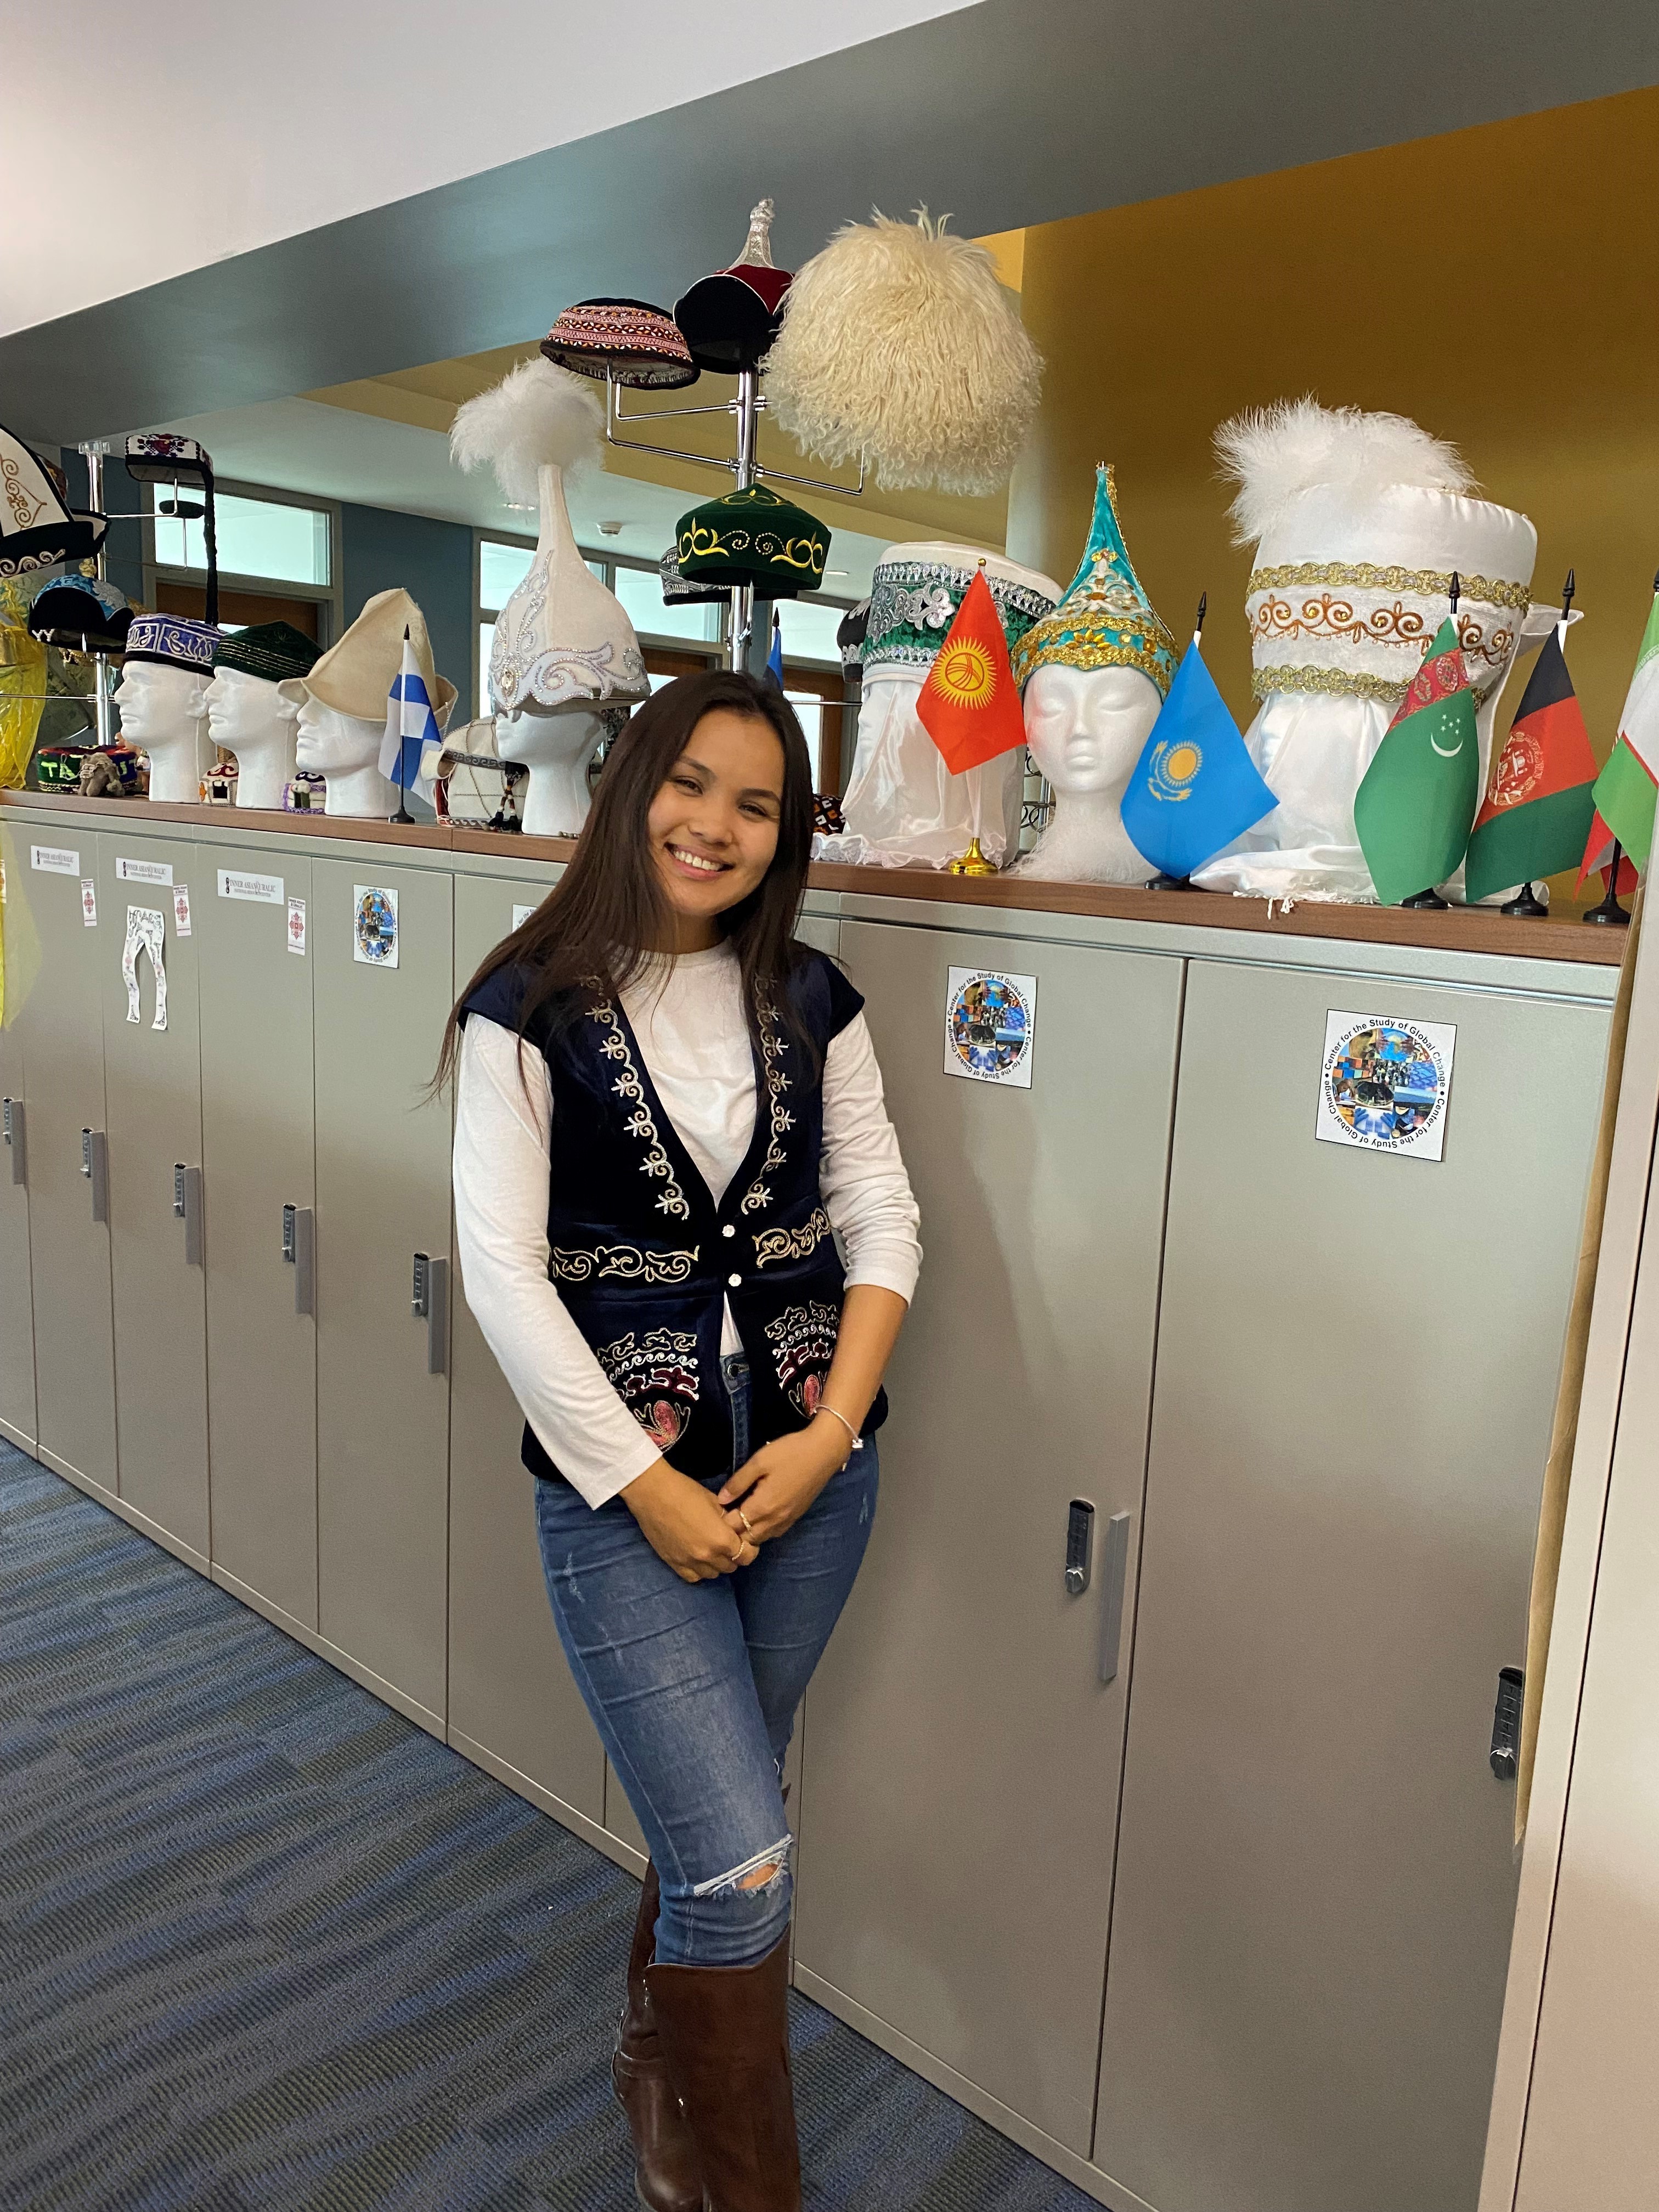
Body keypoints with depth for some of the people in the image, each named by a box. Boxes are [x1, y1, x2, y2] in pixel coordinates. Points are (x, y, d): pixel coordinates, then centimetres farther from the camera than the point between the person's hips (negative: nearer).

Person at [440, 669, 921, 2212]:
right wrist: (647, 1488, -13)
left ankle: (658, 2060, 50)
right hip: (623, 1484, -4)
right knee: (743, 1858, -3)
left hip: (808, 1466, 4)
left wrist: (832, 1431, -9)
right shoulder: (531, 1007, -9)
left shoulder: (809, 998, 3)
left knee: (713, 1810, 20)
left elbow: (882, 1218, 3)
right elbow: (502, 1275, -12)